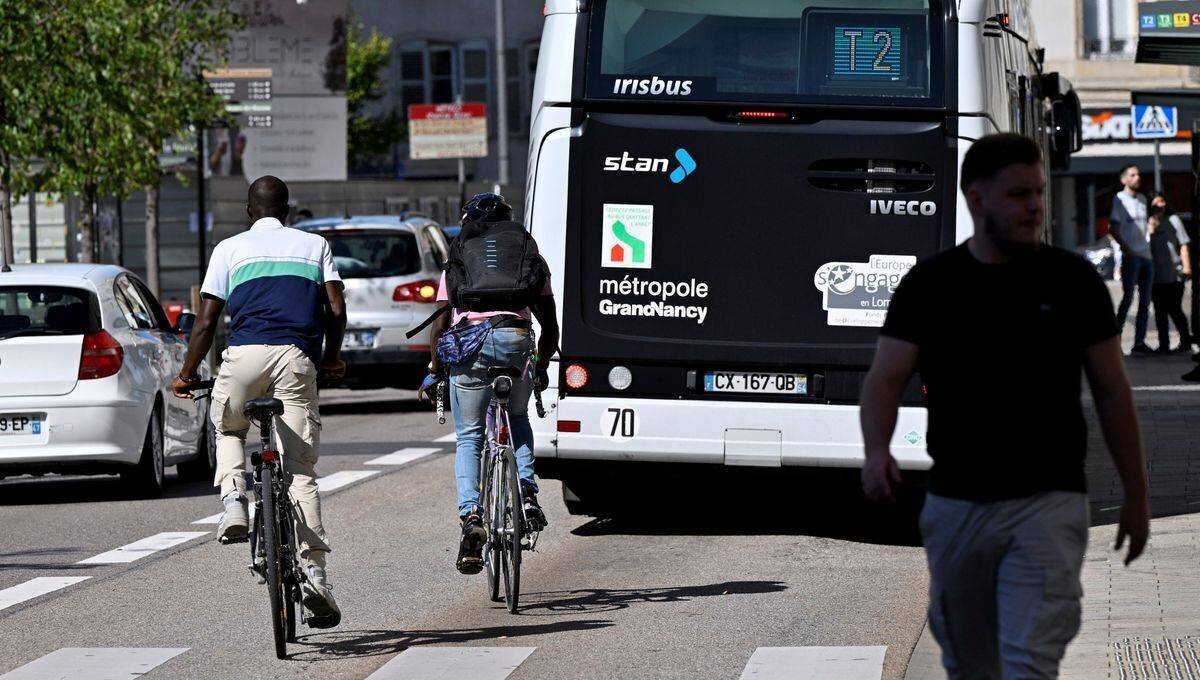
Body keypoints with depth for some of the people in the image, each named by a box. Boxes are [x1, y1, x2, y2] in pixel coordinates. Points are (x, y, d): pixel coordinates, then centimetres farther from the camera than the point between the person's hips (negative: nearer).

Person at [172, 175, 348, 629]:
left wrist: (187, 374, 20)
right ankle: (314, 572, -11)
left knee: (228, 430, 29)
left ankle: (233, 501, 1)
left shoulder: (230, 249, 17)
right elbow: (336, 310, 11)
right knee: (301, 473, 2)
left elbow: (206, 323, 10)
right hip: (297, 358, 1)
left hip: (246, 353, -1)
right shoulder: (314, 245, 21)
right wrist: (331, 359, 27)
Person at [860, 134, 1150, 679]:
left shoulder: (1072, 280, -1)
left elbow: (1111, 390, 5)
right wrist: (876, 451, -25)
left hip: (1046, 504, -2)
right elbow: (886, 377, -5)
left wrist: (1135, 494, 5)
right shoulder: (929, 284, 0)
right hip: (954, 505, 2)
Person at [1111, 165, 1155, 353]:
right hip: (1131, 257, -7)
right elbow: (1113, 229, -10)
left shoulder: (1142, 199, 16)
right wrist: (1126, 249, -15)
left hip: (1146, 255, 7)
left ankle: (1139, 342, 8)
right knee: (1128, 298, -9)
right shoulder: (1120, 199, -4)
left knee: (1145, 301, 5)